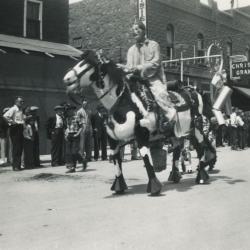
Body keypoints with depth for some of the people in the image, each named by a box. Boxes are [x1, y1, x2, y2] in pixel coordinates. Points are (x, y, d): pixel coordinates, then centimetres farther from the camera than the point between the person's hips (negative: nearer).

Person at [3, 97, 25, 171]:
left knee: (20, 148, 9)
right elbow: (5, 116, -24)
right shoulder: (13, 109, -9)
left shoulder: (21, 110, 17)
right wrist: (12, 122, -18)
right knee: (16, 148, -7)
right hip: (15, 129, -8)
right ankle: (15, 166, -2)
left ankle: (18, 165, 16)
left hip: (20, 128, 8)